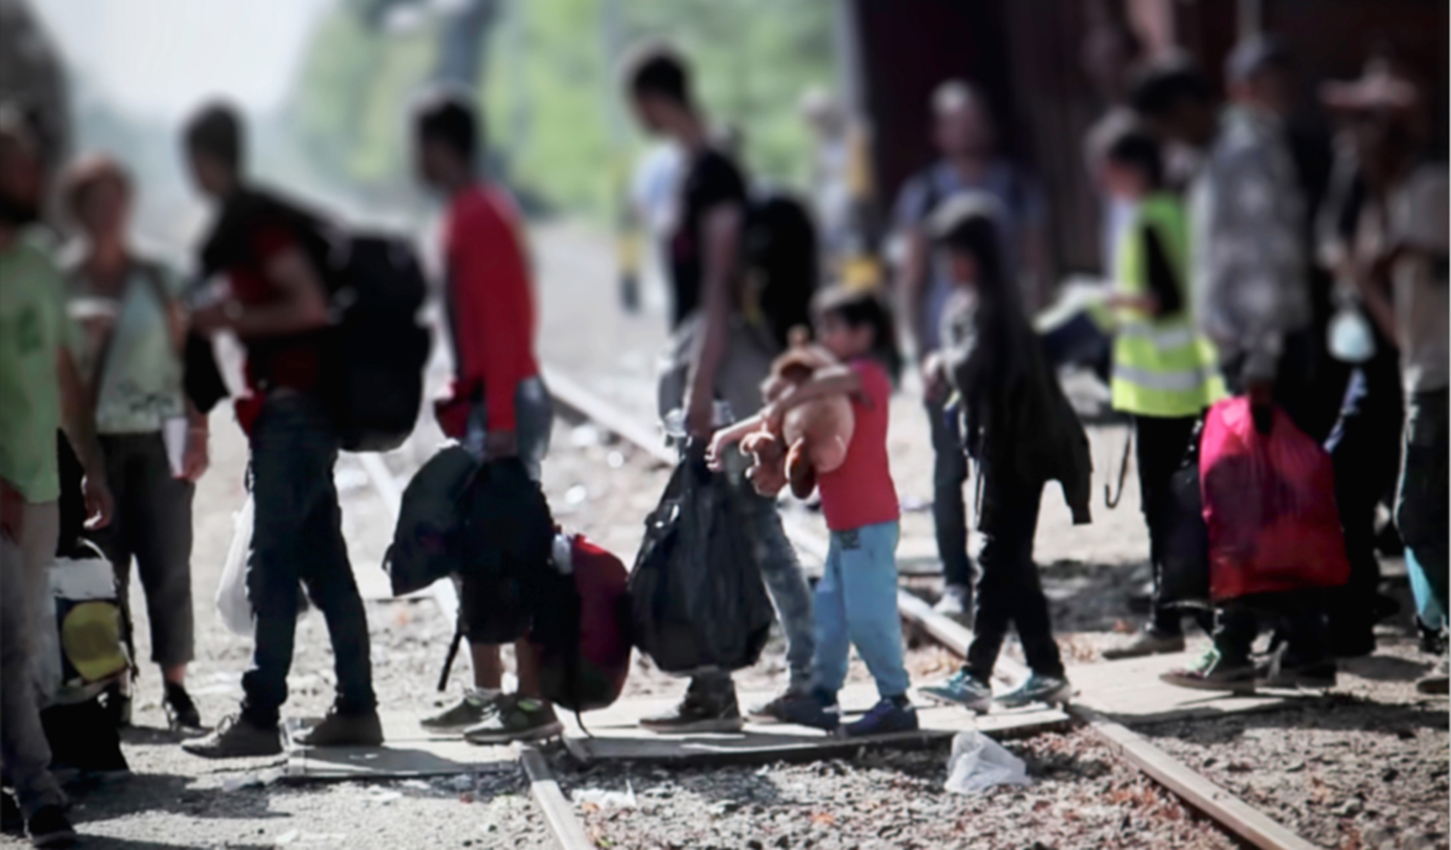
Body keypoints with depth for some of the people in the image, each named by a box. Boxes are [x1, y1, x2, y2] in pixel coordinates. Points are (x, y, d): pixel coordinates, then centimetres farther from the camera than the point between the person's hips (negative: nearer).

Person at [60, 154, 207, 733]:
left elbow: (187, 355, 7)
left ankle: (175, 685, 1)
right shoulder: (64, 285, 7)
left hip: (158, 437, 0)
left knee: (167, 565, -4)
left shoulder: (157, 279, 8)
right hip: (94, 440, 0)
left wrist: (197, 432, -1)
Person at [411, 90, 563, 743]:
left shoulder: (480, 217, -14)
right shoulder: (469, 213, 18)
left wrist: (500, 420, -22)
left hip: (502, 404, -11)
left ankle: (534, 704, -11)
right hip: (483, 406, 11)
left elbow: (500, 323, -19)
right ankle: (487, 694, 21)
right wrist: (463, 406, 22)